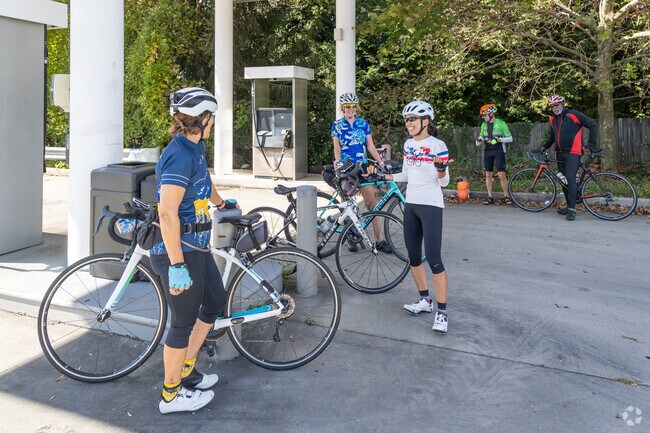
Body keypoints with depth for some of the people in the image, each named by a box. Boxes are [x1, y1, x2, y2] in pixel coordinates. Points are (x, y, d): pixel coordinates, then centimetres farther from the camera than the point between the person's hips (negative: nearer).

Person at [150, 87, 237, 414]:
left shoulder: (193, 150, 10)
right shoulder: (180, 155, -21)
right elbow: (168, 213, -27)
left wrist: (223, 203, 49)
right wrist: (177, 266, -27)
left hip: (196, 246, 10)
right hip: (180, 250, -10)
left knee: (216, 301, 21)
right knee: (184, 321, 3)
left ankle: (186, 370, 37)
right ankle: (171, 395, 24)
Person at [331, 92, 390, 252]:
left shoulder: (363, 123, 8)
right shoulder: (337, 125, 4)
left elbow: (370, 146, 7)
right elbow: (337, 147, -5)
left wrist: (381, 162, -5)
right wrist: (337, 162, -24)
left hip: (362, 166, 1)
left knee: (372, 202, -5)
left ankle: (379, 240, -2)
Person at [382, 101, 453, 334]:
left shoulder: (437, 146, -11)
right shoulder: (408, 144, 9)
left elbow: (444, 182, -11)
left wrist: (441, 168, -31)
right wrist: (383, 176, 10)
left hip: (431, 206, -7)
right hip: (411, 205, 7)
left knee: (433, 259, -10)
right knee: (414, 256, 11)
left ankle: (441, 311, -1)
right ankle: (425, 300, 27)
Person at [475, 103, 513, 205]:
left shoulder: (501, 123, -6)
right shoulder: (484, 125, 9)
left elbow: (510, 138, -4)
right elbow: (482, 136, 21)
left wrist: (498, 139, -19)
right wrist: (479, 140, -3)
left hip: (499, 151, -5)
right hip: (487, 151, 5)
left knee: (501, 174, -9)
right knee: (488, 174, 4)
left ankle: (506, 196, 4)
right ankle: (490, 196, 12)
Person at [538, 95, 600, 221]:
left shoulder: (573, 115, -8)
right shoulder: (553, 119, 13)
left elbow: (593, 125, -5)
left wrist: (592, 144, -8)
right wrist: (544, 147, 12)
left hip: (573, 153, -7)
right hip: (560, 154, 7)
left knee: (570, 178, -18)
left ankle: (572, 209, -18)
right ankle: (569, 206, 18)